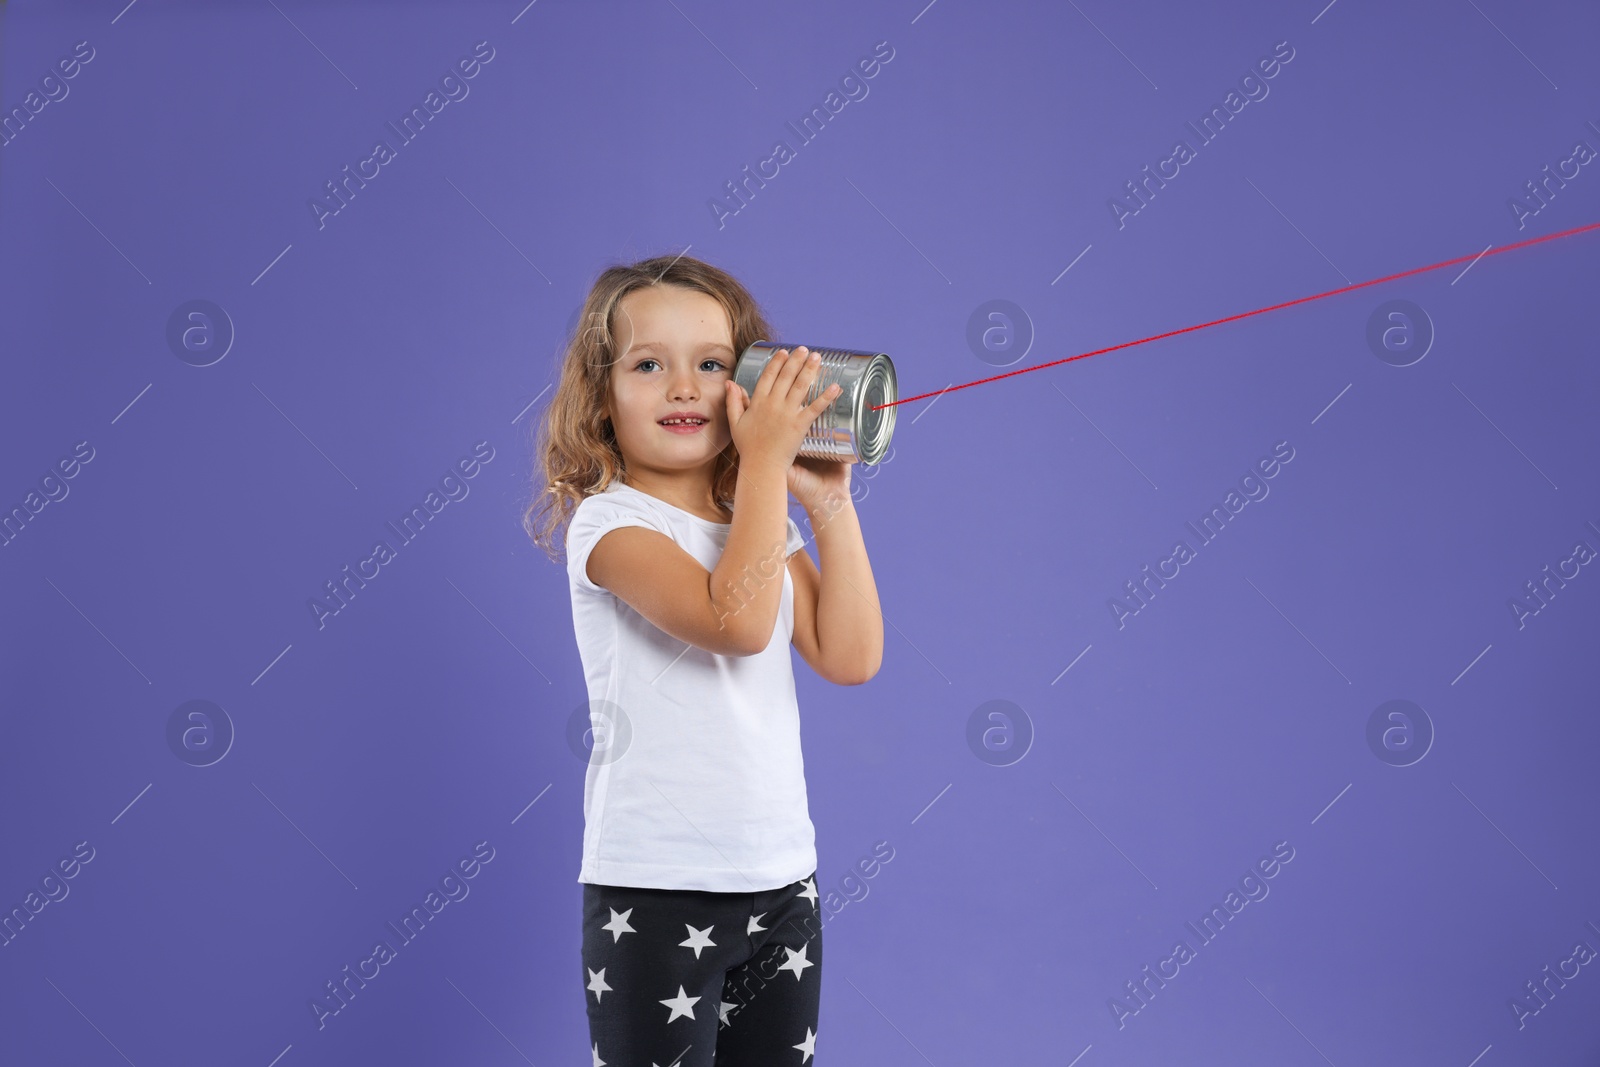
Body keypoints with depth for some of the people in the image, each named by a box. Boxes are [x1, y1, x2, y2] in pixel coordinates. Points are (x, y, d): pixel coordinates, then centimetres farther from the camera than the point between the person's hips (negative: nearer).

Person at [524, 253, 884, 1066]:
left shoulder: (767, 525, 11)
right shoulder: (609, 522, -10)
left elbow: (851, 657, 0)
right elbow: (736, 620, -25)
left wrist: (828, 503, -1)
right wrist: (765, 460, -19)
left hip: (781, 883, 6)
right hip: (653, 893, -6)